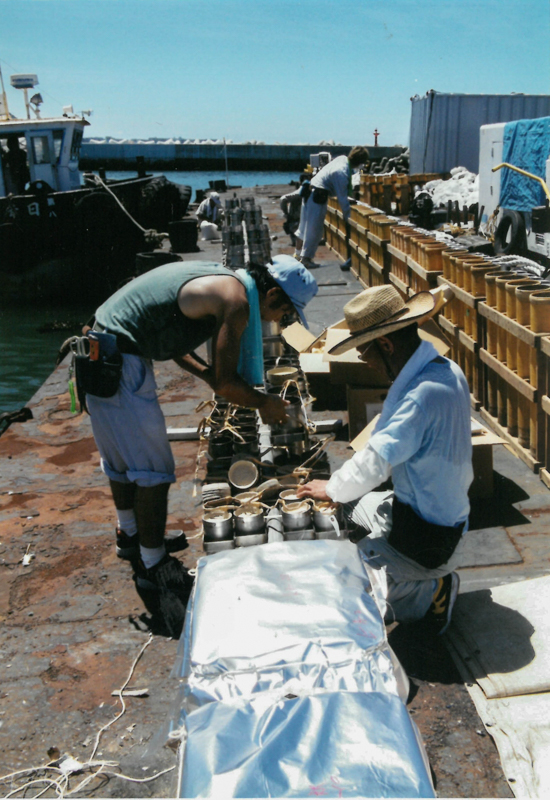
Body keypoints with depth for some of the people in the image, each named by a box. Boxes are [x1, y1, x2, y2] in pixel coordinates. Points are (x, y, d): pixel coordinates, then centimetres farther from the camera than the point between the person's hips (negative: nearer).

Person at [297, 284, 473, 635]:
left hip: (426, 539, -10)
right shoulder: (447, 370, 0)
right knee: (350, 508, 26)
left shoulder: (424, 395, -31)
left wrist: (331, 488, -9)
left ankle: (429, 593, 2)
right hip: (449, 511, 10)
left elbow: (375, 462, -29)